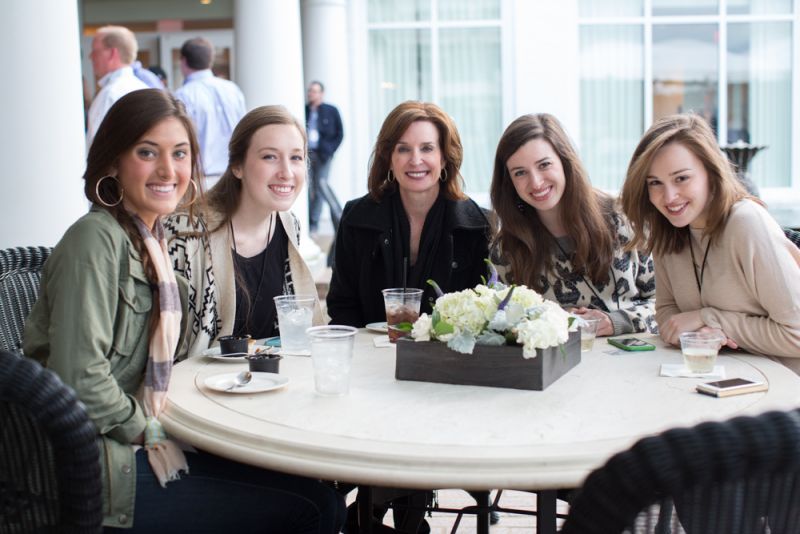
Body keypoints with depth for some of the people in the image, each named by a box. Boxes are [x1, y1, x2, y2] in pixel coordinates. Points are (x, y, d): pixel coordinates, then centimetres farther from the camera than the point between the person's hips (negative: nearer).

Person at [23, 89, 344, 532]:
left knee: (324, 498, 1)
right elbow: (80, 380, -22)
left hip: (141, 443, 9)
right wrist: (150, 430, -10)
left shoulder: (152, 239, 12)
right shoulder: (95, 240, -16)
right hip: (102, 468, -9)